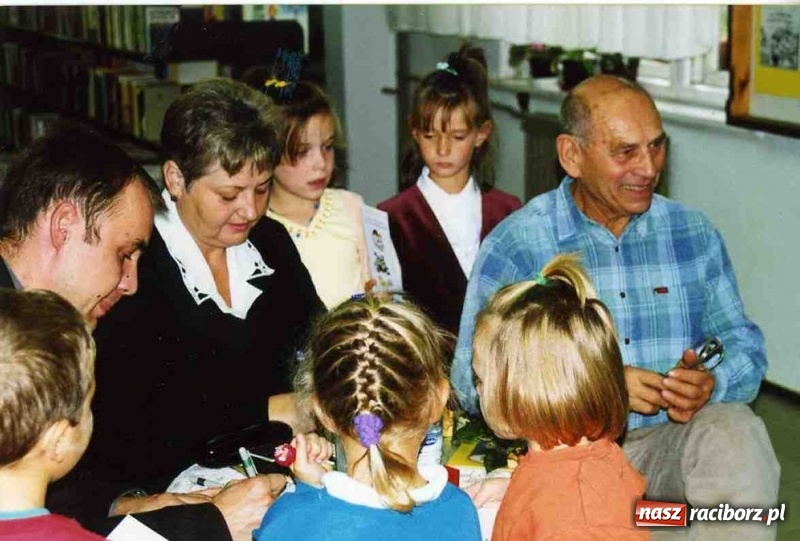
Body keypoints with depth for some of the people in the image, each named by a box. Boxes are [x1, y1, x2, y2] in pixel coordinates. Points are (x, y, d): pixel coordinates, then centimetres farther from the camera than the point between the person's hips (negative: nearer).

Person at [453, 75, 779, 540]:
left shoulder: (695, 234, 11)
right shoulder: (515, 245, -1)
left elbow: (746, 348, 12)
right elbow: (472, 382, -9)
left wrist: (710, 383, -13)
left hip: (668, 442, 3)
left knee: (737, 429, -29)